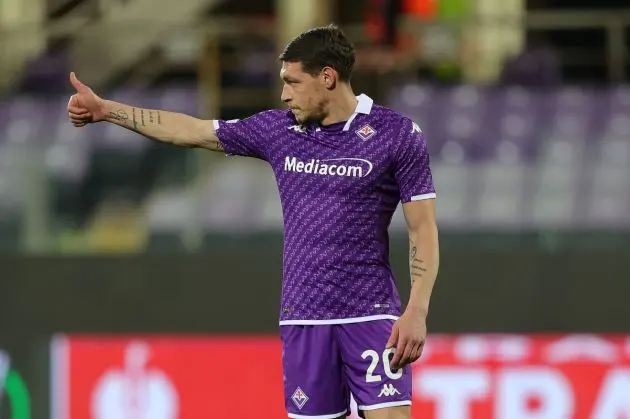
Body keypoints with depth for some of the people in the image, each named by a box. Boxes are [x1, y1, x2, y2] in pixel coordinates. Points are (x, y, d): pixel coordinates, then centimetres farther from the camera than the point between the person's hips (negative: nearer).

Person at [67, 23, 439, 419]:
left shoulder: (398, 134, -4)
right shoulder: (276, 129, 8)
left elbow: (423, 229, -4)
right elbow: (191, 130, 17)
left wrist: (417, 311, -13)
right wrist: (105, 109, 18)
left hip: (371, 316, -4)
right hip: (303, 318, 4)